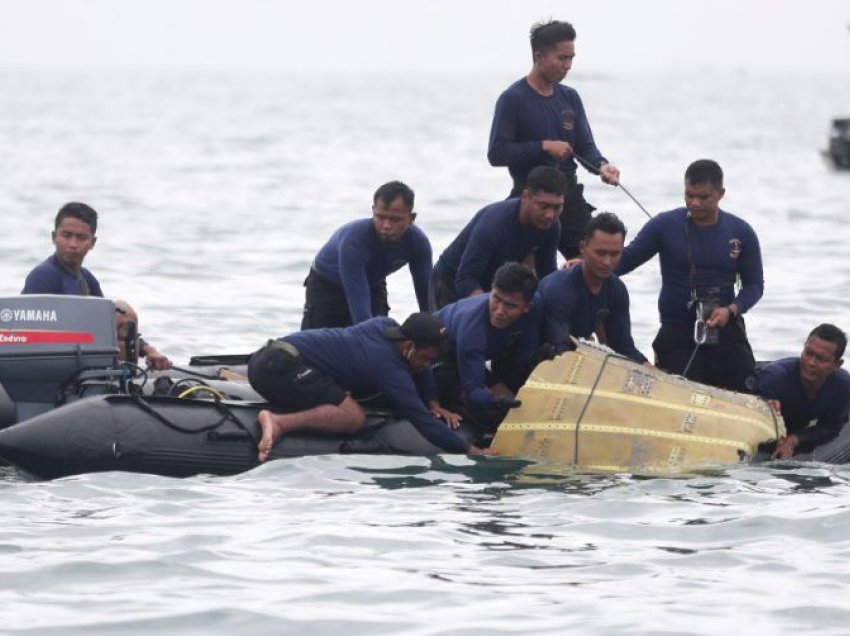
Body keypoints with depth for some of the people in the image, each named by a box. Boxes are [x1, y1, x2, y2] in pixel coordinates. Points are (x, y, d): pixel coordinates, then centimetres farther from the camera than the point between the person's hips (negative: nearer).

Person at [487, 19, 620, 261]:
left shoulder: (570, 98, 10)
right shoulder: (513, 99, -7)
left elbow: (586, 147, 9)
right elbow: (496, 153, -14)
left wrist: (601, 166, -13)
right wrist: (544, 146, -19)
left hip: (570, 197, 5)